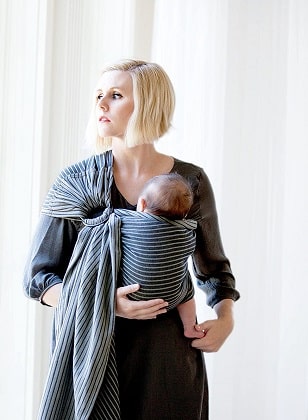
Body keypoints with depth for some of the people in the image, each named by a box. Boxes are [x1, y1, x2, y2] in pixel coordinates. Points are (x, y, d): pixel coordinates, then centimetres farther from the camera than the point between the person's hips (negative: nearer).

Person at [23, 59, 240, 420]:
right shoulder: (75, 181, -2)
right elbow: (38, 277, 0)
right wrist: (104, 302, -16)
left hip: (169, 351, 1)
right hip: (93, 349, 0)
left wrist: (225, 317, -4)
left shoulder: (191, 182, 0)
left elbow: (213, 266, 14)